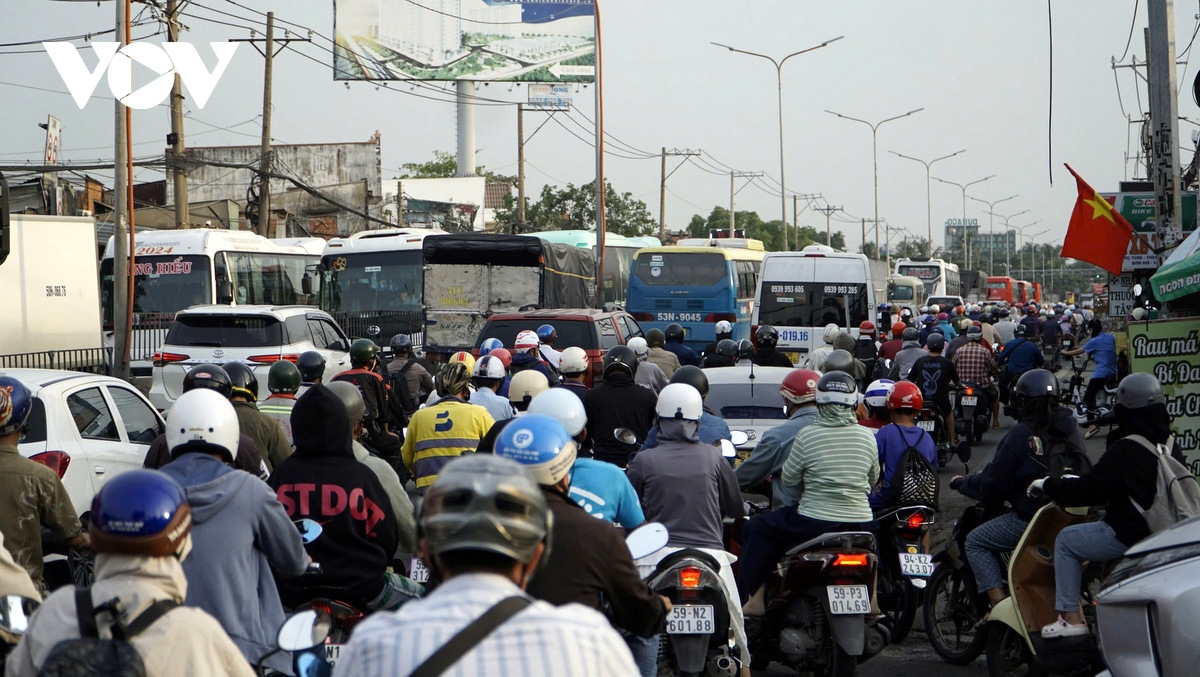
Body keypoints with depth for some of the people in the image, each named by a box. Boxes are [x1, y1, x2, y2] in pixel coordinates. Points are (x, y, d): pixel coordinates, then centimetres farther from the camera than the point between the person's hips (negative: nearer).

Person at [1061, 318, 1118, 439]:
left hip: (1100, 373, -7)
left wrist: (1065, 352, 19)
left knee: (1088, 397, -7)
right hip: (1113, 374, 7)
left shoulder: (1095, 341, -5)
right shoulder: (1110, 337, 11)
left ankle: (1093, 424, -22)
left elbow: (1078, 351, 3)